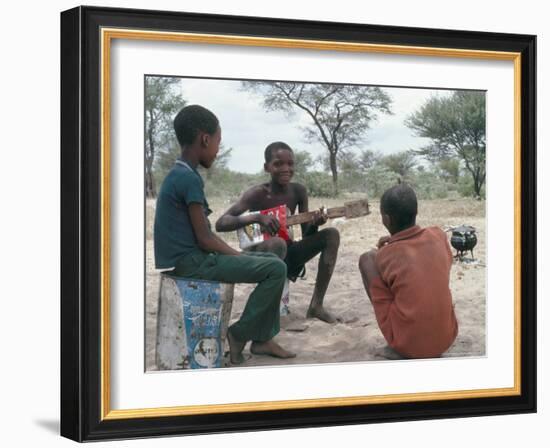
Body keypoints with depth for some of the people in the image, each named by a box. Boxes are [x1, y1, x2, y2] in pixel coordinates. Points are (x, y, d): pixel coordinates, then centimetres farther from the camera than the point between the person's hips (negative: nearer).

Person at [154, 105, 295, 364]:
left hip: (186, 258, 10)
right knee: (276, 269, -13)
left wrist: (238, 255, 8)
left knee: (270, 261, 15)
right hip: (191, 261, -10)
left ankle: (262, 338, 13)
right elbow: (205, 239, -18)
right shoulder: (190, 179, -18)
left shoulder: (178, 175, 13)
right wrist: (238, 256, -5)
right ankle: (239, 334, -1)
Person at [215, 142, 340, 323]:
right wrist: (257, 217, -34)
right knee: (278, 243, -38)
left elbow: (306, 235, 5)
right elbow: (220, 224, -23)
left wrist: (314, 223, -19)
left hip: (289, 256, 6)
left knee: (331, 235, -9)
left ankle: (316, 305, -10)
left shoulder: (298, 191, 0)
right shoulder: (257, 194, -15)